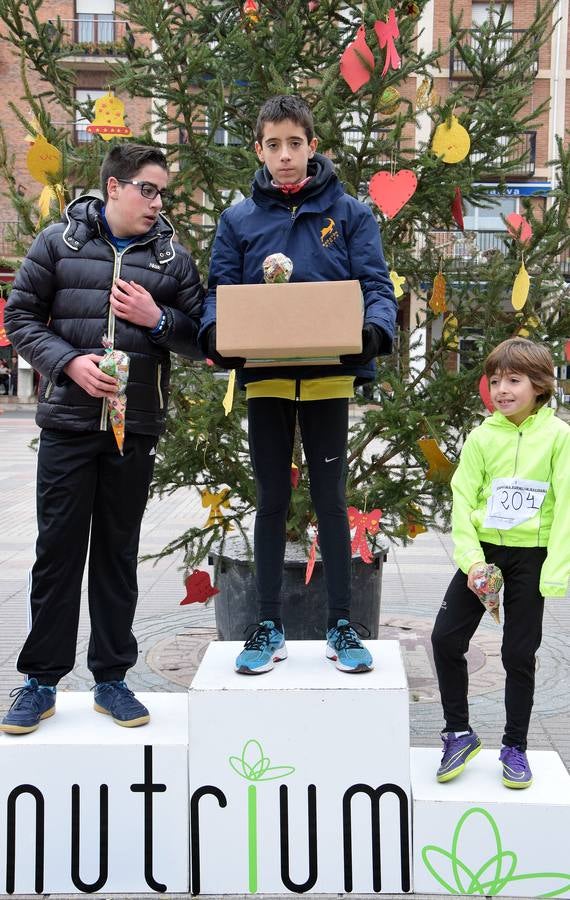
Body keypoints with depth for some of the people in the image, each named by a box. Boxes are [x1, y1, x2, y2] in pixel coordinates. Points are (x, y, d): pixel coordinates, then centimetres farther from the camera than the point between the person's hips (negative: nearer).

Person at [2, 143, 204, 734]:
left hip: (137, 428, 2)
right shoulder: (58, 242, 4)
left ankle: (111, 678, 20)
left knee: (118, 553, 9)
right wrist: (69, 361, -12)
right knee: (58, 551, 3)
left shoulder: (172, 257, 9)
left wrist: (158, 320, -11)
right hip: (67, 424, -1)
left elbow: (201, 336, 8)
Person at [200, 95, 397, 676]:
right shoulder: (238, 219, 8)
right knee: (271, 501, 8)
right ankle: (269, 626, 19)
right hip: (264, 376, 1)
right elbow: (220, 293, 4)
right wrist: (215, 333, -18)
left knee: (330, 498, 6)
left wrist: (375, 329, -23)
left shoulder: (349, 213, 4)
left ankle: (341, 625, 18)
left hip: (328, 375, -1)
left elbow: (376, 286, -1)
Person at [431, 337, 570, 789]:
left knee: (519, 653, 7)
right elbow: (463, 500, -2)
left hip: (530, 555, -2)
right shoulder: (482, 437, -2)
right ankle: (460, 733, 18)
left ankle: (515, 747, 25)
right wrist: (470, 559, -13)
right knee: (446, 638, -1)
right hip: (484, 551, 2)